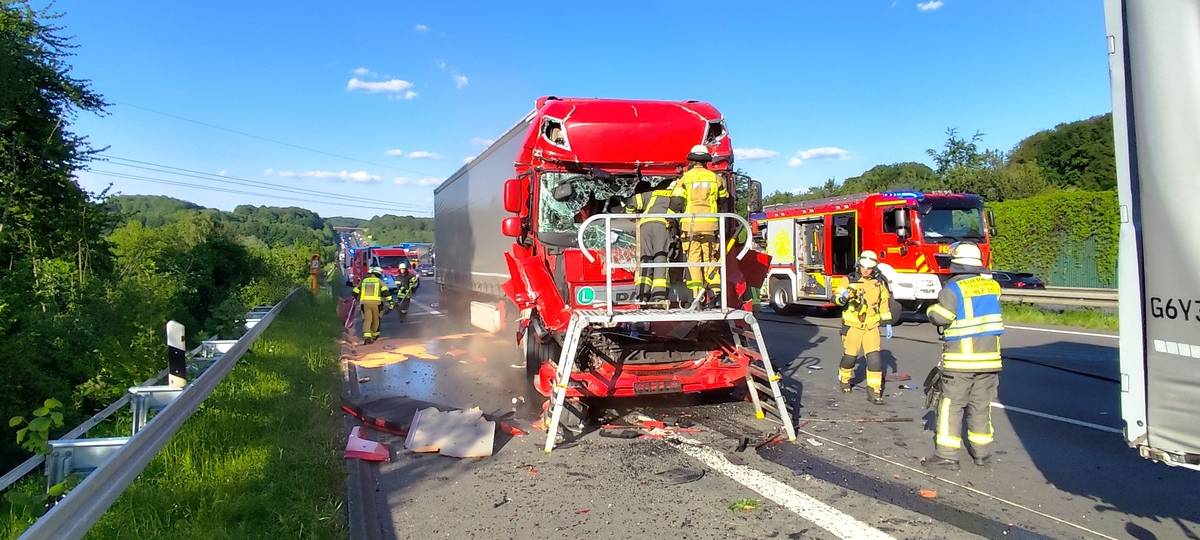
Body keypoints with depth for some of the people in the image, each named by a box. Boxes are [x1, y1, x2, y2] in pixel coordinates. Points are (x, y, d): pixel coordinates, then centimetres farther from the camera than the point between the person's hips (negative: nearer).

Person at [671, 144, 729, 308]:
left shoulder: (685, 178, 0)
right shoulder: (714, 177, 8)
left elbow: (676, 202, -9)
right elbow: (723, 199, 16)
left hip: (690, 224, -2)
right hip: (710, 225, 2)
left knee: (694, 259, 1)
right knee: (710, 259, 11)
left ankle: (698, 297, -3)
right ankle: (715, 290, -3)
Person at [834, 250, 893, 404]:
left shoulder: (879, 283, 5)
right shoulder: (850, 280, -5)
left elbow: (885, 303, 13)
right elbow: (835, 298, -11)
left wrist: (888, 323, 9)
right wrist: (842, 297, -34)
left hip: (871, 327, 2)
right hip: (852, 326, -2)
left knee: (874, 358, -8)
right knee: (850, 356, 8)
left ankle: (874, 391, -2)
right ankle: (844, 380, 36)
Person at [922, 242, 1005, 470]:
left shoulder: (954, 287, -13)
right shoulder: (992, 285, 6)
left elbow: (940, 317, -18)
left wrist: (931, 309, 3)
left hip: (960, 359, -5)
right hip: (989, 357, 5)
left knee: (951, 405, 1)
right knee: (981, 405, 15)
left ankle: (947, 455, -1)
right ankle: (982, 453, 23)